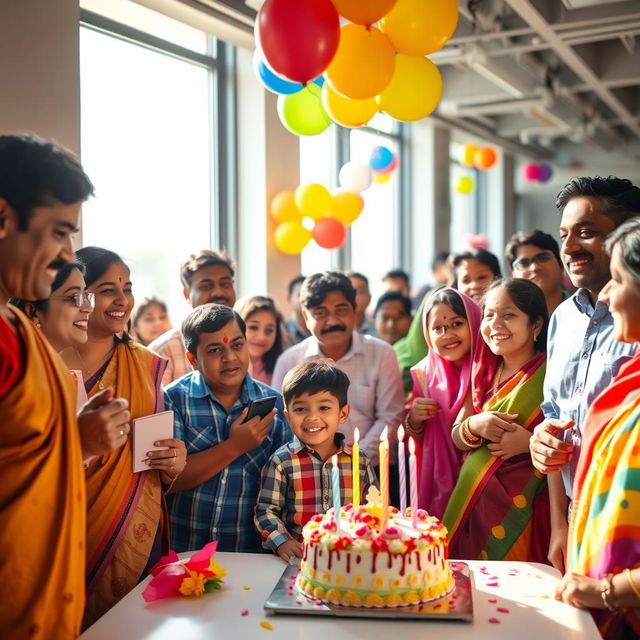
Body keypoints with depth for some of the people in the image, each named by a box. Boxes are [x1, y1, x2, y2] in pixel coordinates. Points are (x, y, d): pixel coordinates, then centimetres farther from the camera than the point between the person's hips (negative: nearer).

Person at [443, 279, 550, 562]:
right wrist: (474, 426, -9)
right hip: (474, 504, 5)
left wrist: (531, 442, -21)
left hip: (525, 510, -4)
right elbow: (457, 438, 10)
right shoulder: (484, 372, 8)